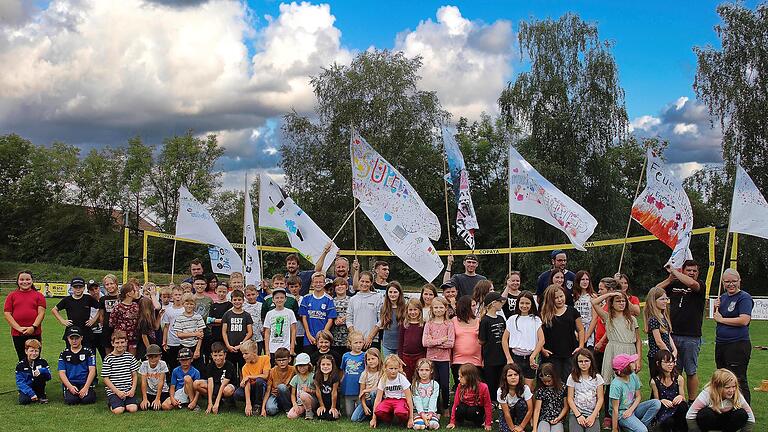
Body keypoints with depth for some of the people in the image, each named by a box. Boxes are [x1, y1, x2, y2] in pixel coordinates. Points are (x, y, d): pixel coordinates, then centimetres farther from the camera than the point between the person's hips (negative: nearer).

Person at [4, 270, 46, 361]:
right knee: (22, 360, 9)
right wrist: (19, 328, -11)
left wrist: (33, 327, -15)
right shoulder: (12, 295, 8)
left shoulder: (38, 295, 6)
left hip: (35, 333, -1)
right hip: (17, 334, 1)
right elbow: (7, 313, 0)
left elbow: (41, 313, -1)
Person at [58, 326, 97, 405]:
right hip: (70, 383, 1)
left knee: (87, 399, -28)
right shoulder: (64, 354, 11)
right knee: (71, 400, -28)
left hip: (85, 383, -1)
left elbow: (92, 371, -1)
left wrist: (86, 388, -15)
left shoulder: (88, 352, 7)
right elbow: (61, 373, 4)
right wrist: (70, 387, -13)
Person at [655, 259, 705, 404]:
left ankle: (692, 402, 11)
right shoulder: (674, 284, 10)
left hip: (691, 337, -3)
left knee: (691, 372, 4)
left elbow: (692, 283, -23)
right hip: (673, 335, 3)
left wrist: (674, 271, -11)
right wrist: (670, 279, -2)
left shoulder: (700, 285, -1)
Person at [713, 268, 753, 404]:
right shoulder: (723, 297, 14)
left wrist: (721, 319, -13)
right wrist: (716, 308, 1)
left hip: (738, 345, -8)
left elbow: (744, 320, -22)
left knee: (738, 381, -6)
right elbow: (717, 317, 23)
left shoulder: (744, 298, -10)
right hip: (720, 344, 9)